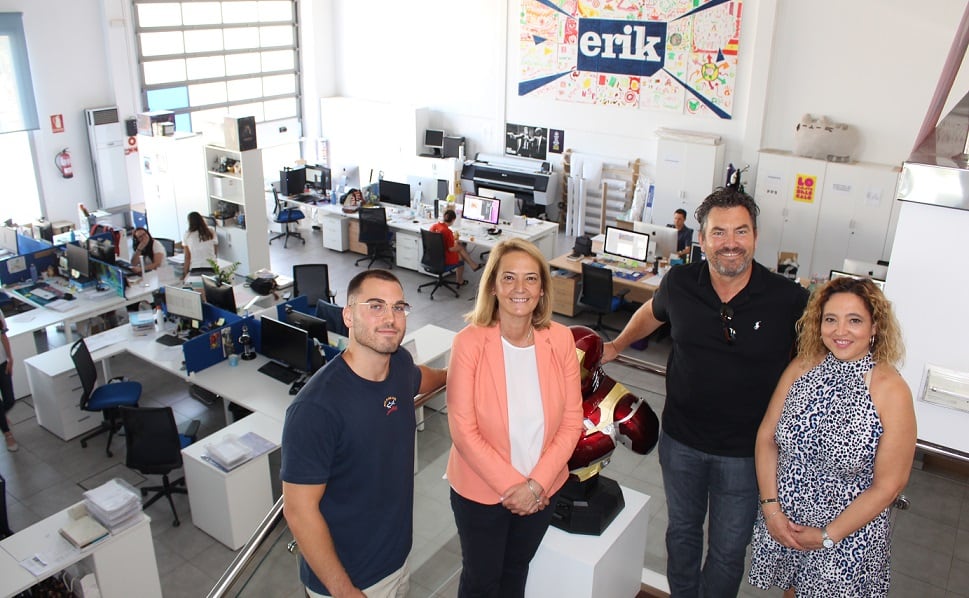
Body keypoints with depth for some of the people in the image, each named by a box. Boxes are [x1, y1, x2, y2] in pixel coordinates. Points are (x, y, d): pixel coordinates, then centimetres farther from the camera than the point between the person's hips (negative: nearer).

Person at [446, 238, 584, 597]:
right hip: (480, 490, -3)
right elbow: (463, 431, -19)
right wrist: (510, 485, -16)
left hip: (542, 489, 3)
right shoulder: (470, 342, -21)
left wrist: (536, 484, -14)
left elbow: (572, 421, -7)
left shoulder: (560, 339, -11)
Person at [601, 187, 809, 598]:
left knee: (728, 549, 15)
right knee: (682, 531, 24)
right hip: (680, 440, 3)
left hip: (745, 451, -2)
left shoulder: (789, 300, -19)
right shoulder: (679, 284, -12)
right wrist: (616, 346, 21)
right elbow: (651, 313, 12)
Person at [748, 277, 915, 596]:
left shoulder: (890, 391, -18)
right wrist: (771, 508, -8)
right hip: (782, 521, 4)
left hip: (848, 533, -3)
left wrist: (828, 535, -12)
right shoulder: (802, 367, -6)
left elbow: (887, 486, -15)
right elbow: (766, 437, -1)